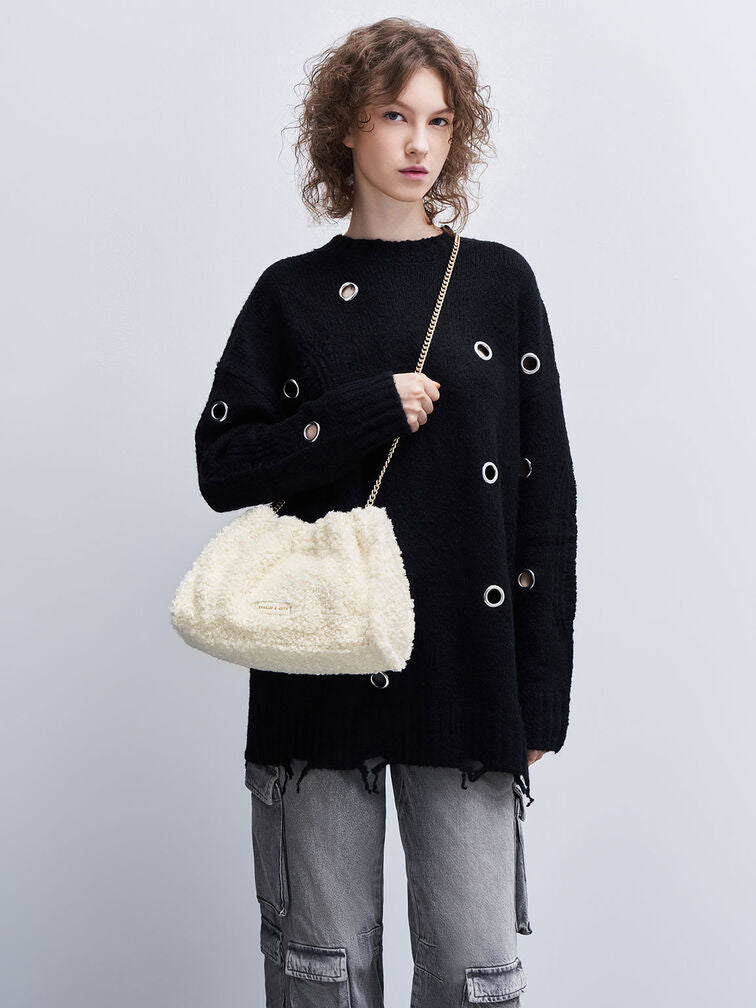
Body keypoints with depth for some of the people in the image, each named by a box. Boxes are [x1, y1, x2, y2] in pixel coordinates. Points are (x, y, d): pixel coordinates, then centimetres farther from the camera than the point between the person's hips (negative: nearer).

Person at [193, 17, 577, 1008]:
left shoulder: (500, 282, 6)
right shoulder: (292, 294, 8)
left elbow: (546, 493, 4)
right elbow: (222, 463, 1)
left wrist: (541, 691, 0)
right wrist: (370, 412, -11)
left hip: (467, 671, 0)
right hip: (321, 670, 1)